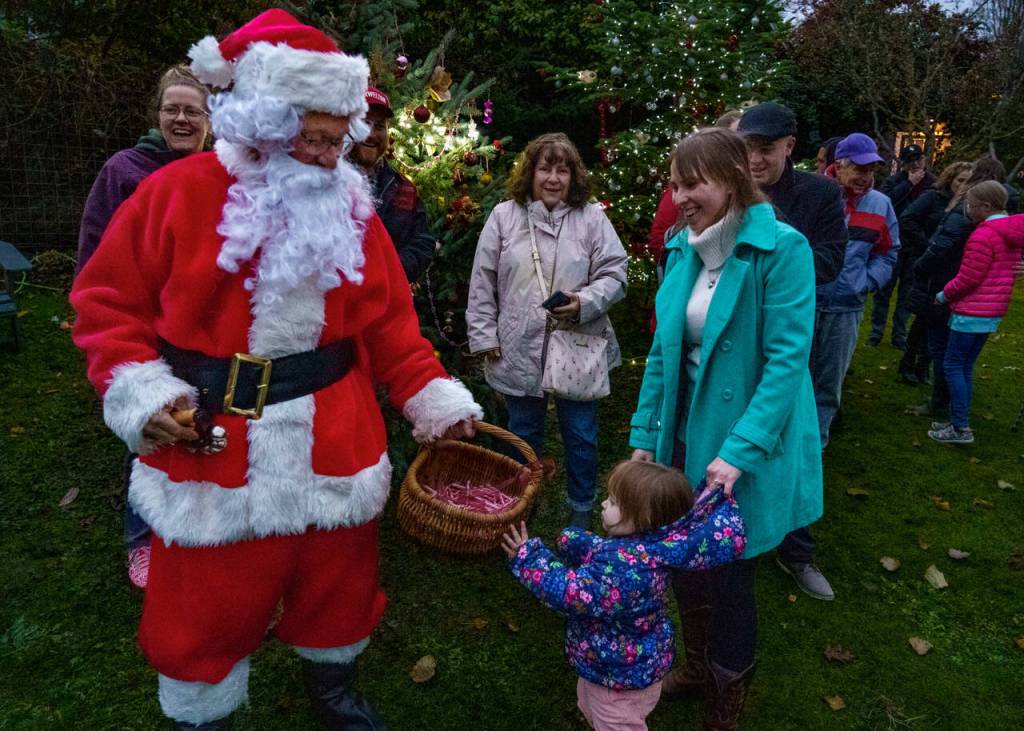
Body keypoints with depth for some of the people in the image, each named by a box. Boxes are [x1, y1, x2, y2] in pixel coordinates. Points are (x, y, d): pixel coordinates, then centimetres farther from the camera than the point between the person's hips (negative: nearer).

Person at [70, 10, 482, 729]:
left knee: (336, 580, 18)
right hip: (210, 441, -2)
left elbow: (390, 322, 3)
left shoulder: (351, 208, 2)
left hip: (333, 440, 3)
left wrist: (437, 401, -5)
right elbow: (110, 303, -3)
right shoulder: (178, 193, -8)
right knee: (206, 603, 12)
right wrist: (142, 393, -16)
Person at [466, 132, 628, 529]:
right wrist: (483, 335, 0)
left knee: (581, 435, 11)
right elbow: (482, 282, 3)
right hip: (519, 350, 1)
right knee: (523, 433, 16)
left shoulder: (592, 218, 0)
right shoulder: (503, 216, 2)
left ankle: (581, 509, 32)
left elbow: (614, 276, -1)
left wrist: (584, 302, -19)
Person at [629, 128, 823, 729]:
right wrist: (645, 436, 5)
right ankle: (699, 664, 45)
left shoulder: (782, 248, -15)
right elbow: (664, 351, 7)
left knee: (729, 574, 10)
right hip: (686, 437, 5)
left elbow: (787, 358, -19)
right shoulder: (682, 249, 3)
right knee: (684, 563, 17)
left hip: (747, 448, -5)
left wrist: (740, 450, -25)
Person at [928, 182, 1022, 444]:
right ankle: (959, 422, 19)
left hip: (972, 312, -9)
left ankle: (961, 429, -2)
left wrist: (944, 295, -1)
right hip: (993, 313, 9)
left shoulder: (982, 236, -18)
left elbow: (967, 279, -17)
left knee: (952, 365, -3)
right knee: (965, 367, 15)